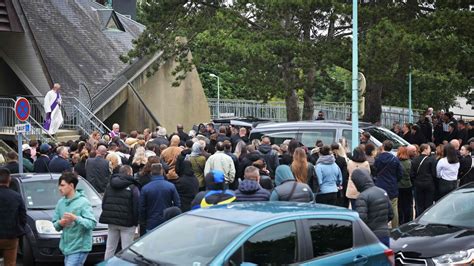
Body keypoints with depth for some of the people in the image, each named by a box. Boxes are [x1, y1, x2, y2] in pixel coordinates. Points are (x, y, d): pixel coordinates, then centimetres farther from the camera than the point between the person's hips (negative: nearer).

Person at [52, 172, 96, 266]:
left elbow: (92, 224, -18)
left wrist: (76, 218, -30)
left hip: (79, 247, -7)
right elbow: (55, 225, 14)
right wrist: (60, 223, -8)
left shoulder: (83, 202, -10)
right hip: (66, 247, 7)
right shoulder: (61, 202, 9)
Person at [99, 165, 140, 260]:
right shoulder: (132, 187, -9)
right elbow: (136, 206, -13)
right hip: (127, 223, -6)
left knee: (109, 249, 13)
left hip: (111, 221, 6)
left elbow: (103, 203, 13)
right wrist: (135, 222, -3)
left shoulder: (109, 185, 10)